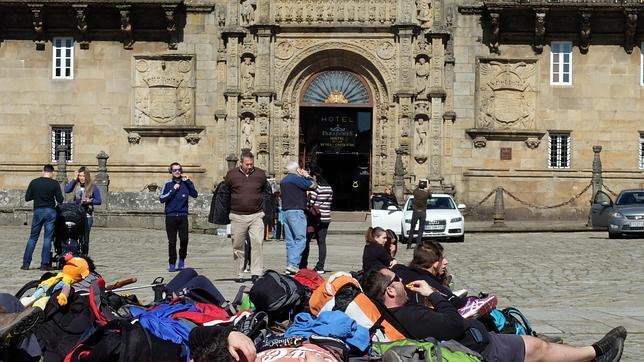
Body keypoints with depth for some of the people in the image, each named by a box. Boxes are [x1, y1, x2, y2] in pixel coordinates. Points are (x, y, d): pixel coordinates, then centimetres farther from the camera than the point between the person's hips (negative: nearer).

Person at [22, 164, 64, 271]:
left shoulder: (34, 182, 0)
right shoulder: (54, 184, -5)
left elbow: (27, 198, 2)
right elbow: (60, 200, -6)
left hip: (38, 211, 2)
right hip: (50, 211, -2)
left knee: (33, 237, 10)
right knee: (48, 238, 3)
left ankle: (26, 263, 8)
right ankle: (44, 264, 1)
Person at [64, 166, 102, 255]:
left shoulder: (93, 187, 1)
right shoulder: (76, 185, 6)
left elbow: (99, 201, 2)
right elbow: (66, 190, -11)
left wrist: (90, 201, -17)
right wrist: (74, 179, -7)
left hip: (87, 215, -2)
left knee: (85, 236, 3)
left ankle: (84, 254, 10)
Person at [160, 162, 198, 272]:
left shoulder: (186, 183, 7)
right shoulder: (168, 184, 5)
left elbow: (194, 194, -6)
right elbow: (161, 199, -3)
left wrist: (188, 181, -12)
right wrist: (173, 190, -9)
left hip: (183, 215, 1)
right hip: (171, 216, -1)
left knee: (184, 239, -9)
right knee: (172, 242, -1)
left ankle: (182, 260, 13)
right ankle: (172, 263, 9)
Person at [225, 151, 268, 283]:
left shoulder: (260, 174, 6)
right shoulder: (231, 174, 2)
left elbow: (267, 191, 20)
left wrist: (266, 209, 15)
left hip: (256, 216, 0)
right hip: (237, 216, 0)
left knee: (257, 242, -13)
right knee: (238, 246, 5)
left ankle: (256, 273, -12)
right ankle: (239, 275, 15)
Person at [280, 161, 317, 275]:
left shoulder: (283, 181, 18)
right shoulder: (296, 179, -9)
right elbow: (313, 185, -7)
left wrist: (303, 176, 26)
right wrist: (307, 176, 10)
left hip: (285, 211, 9)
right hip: (296, 211, -9)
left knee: (290, 240, 9)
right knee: (300, 239, -10)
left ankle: (289, 267, 8)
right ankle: (293, 264, -19)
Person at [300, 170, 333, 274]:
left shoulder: (315, 187, -11)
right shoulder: (329, 188, 10)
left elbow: (310, 202, -14)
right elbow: (330, 201, 13)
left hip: (315, 218, -6)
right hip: (326, 218, 6)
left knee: (306, 241, 4)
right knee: (322, 242, 6)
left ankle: (303, 265, 5)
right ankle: (320, 267, 3)